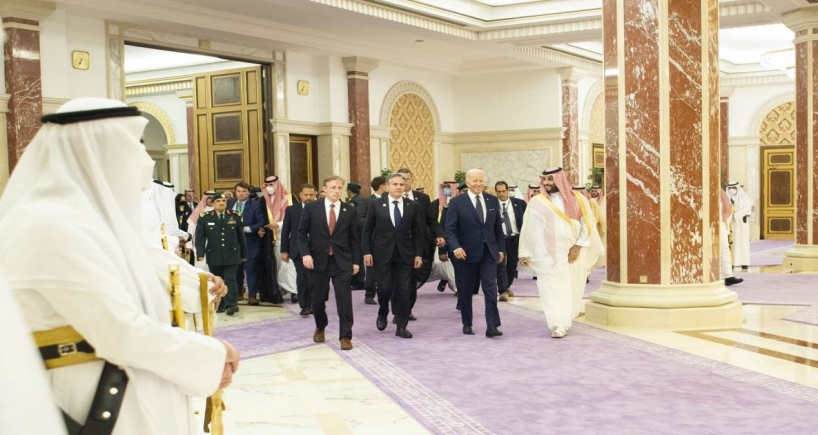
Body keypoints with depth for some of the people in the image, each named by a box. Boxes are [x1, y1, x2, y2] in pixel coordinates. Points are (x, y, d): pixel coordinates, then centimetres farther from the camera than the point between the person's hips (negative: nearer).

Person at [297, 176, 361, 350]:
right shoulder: (311, 208, 1)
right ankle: (320, 328, 37)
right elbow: (301, 233, 2)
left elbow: (354, 239, 6)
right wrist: (305, 253, -11)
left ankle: (345, 336, 4)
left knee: (344, 299, -5)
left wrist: (356, 261, 2)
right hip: (318, 260, 0)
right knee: (318, 299, 11)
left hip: (342, 261, 0)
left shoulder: (349, 211, 3)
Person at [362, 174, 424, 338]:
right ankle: (382, 314, 30)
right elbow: (367, 230, 1)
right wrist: (367, 252, -5)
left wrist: (419, 254, -1)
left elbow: (416, 232, 5)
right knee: (385, 288, 0)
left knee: (403, 290, 1)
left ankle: (401, 327, 9)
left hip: (405, 254, 1)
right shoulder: (376, 204, 0)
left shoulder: (413, 206, 3)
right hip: (383, 253, -1)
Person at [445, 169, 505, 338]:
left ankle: (492, 326, -10)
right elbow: (450, 229, -9)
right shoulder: (457, 202, -5)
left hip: (489, 252, 2)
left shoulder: (493, 201, 7)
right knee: (465, 291, 9)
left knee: (491, 288, -9)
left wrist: (501, 249, 9)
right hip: (466, 253, -2)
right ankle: (467, 324, 24)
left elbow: (498, 227, 13)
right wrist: (455, 247, -24)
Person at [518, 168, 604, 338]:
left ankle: (564, 321, 21)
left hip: (573, 254, 2)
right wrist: (524, 253, 0)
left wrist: (578, 246, -8)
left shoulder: (577, 200, 3)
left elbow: (586, 224, 1)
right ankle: (559, 325, -7)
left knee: (570, 288, 7)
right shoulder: (537, 202, 0)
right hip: (548, 255, -1)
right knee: (552, 288, -8)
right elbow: (528, 228, 2)